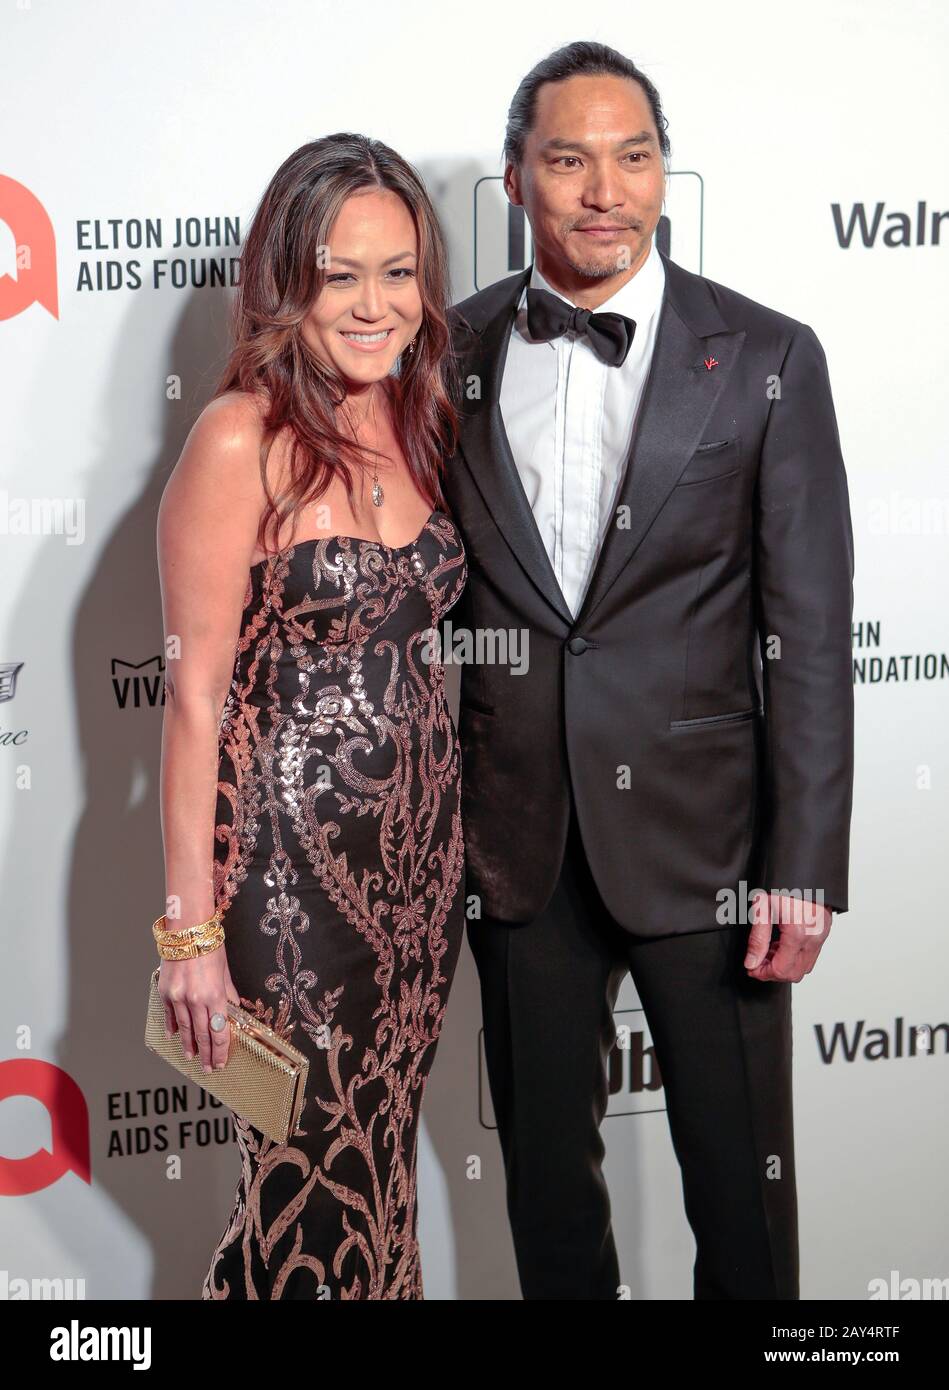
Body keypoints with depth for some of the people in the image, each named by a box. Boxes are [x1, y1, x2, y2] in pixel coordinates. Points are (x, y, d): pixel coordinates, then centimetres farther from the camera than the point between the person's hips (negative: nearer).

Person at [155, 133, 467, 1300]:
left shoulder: (416, 426, 6)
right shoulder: (240, 439, -13)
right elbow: (196, 694, -14)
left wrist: (443, 835, 8)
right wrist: (189, 927, -14)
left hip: (419, 842, 6)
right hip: (288, 852, -6)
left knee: (382, 1153, 17)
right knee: (315, 1169, 5)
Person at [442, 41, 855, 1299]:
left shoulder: (767, 359, -5)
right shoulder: (454, 354, 3)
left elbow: (810, 631, -6)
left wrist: (804, 868, -10)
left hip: (701, 829, -2)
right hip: (519, 837, 3)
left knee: (740, 1173, 10)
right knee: (545, 1161, 18)